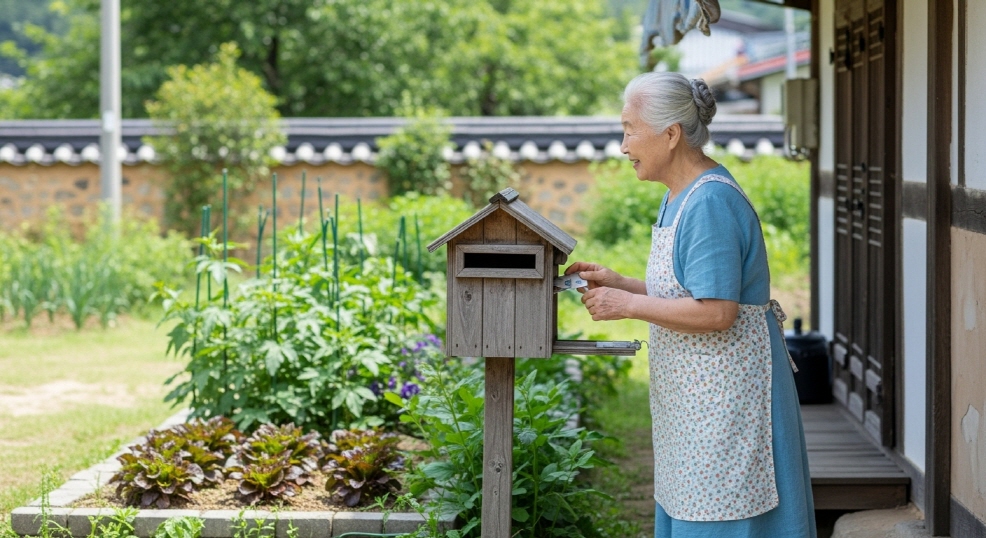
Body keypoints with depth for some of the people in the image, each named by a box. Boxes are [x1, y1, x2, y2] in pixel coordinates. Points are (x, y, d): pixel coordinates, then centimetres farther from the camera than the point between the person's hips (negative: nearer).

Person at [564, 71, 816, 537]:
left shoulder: (711, 203, -20)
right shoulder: (679, 198, 13)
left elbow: (716, 312, -24)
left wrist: (627, 305, -17)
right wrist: (619, 283, 9)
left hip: (727, 392, -11)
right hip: (696, 394, 11)